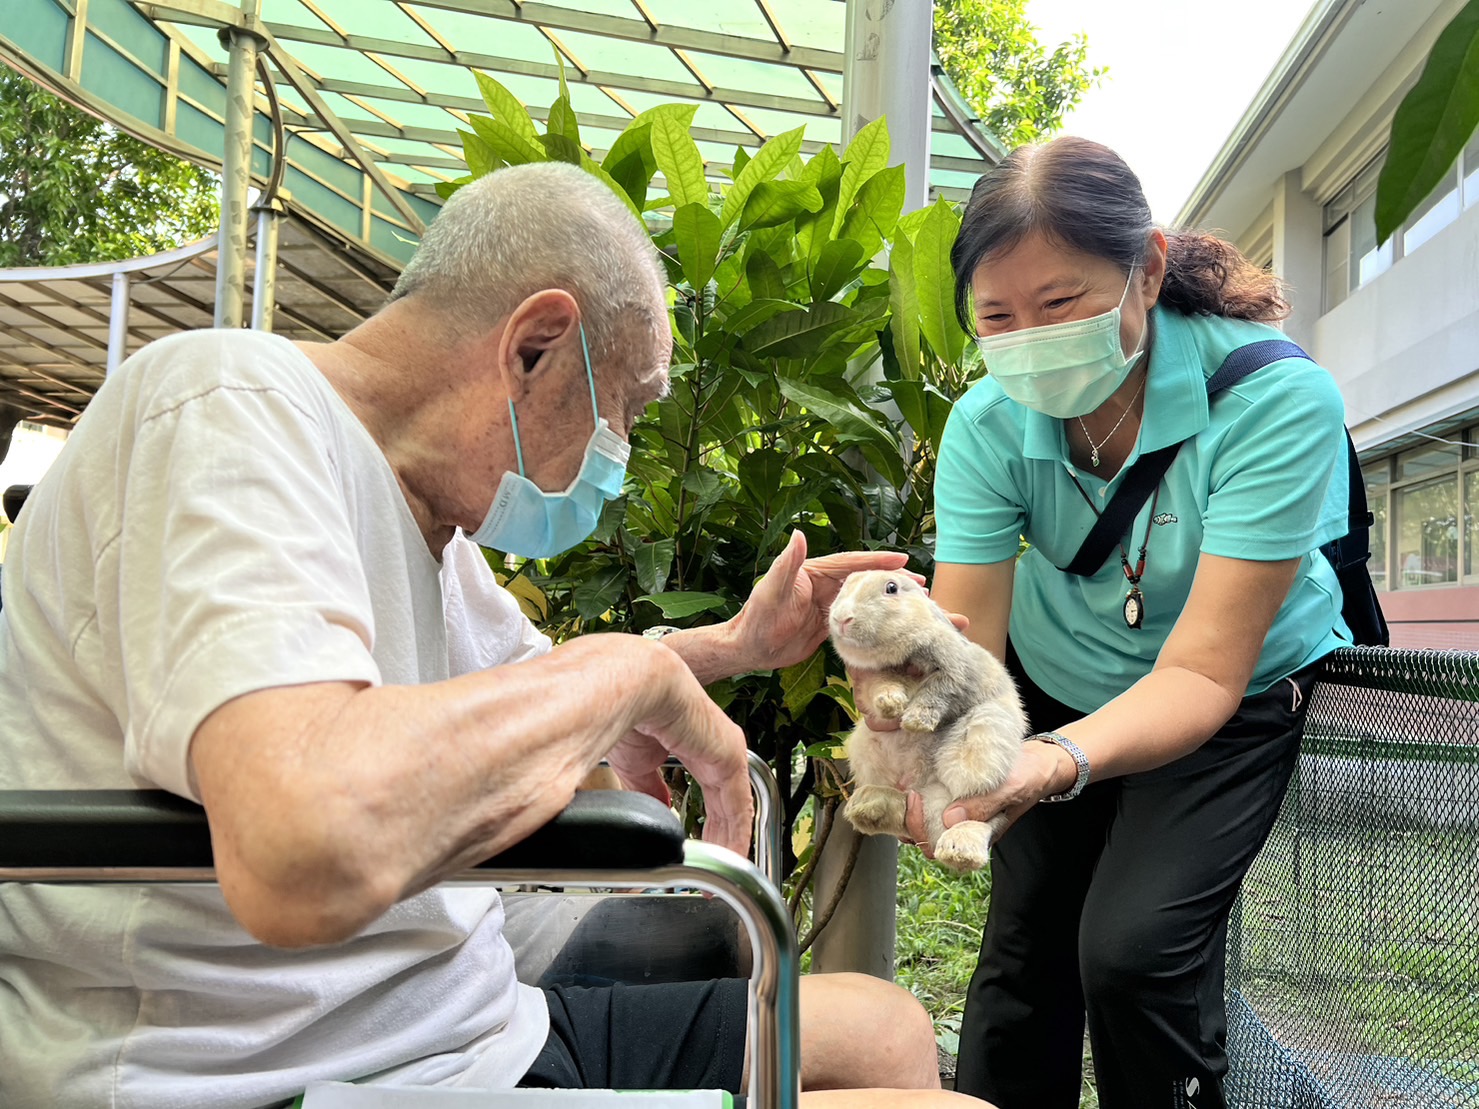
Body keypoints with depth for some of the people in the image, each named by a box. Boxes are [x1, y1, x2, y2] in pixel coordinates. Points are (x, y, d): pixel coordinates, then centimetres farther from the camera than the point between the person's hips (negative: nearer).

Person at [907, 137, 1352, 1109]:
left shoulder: (1277, 399, -32)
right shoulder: (989, 422, -22)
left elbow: (1202, 669, -35)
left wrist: (1060, 761, -53)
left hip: (1234, 700, -2)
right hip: (1061, 683, 3)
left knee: (1134, 947, -16)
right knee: (1025, 947, 5)